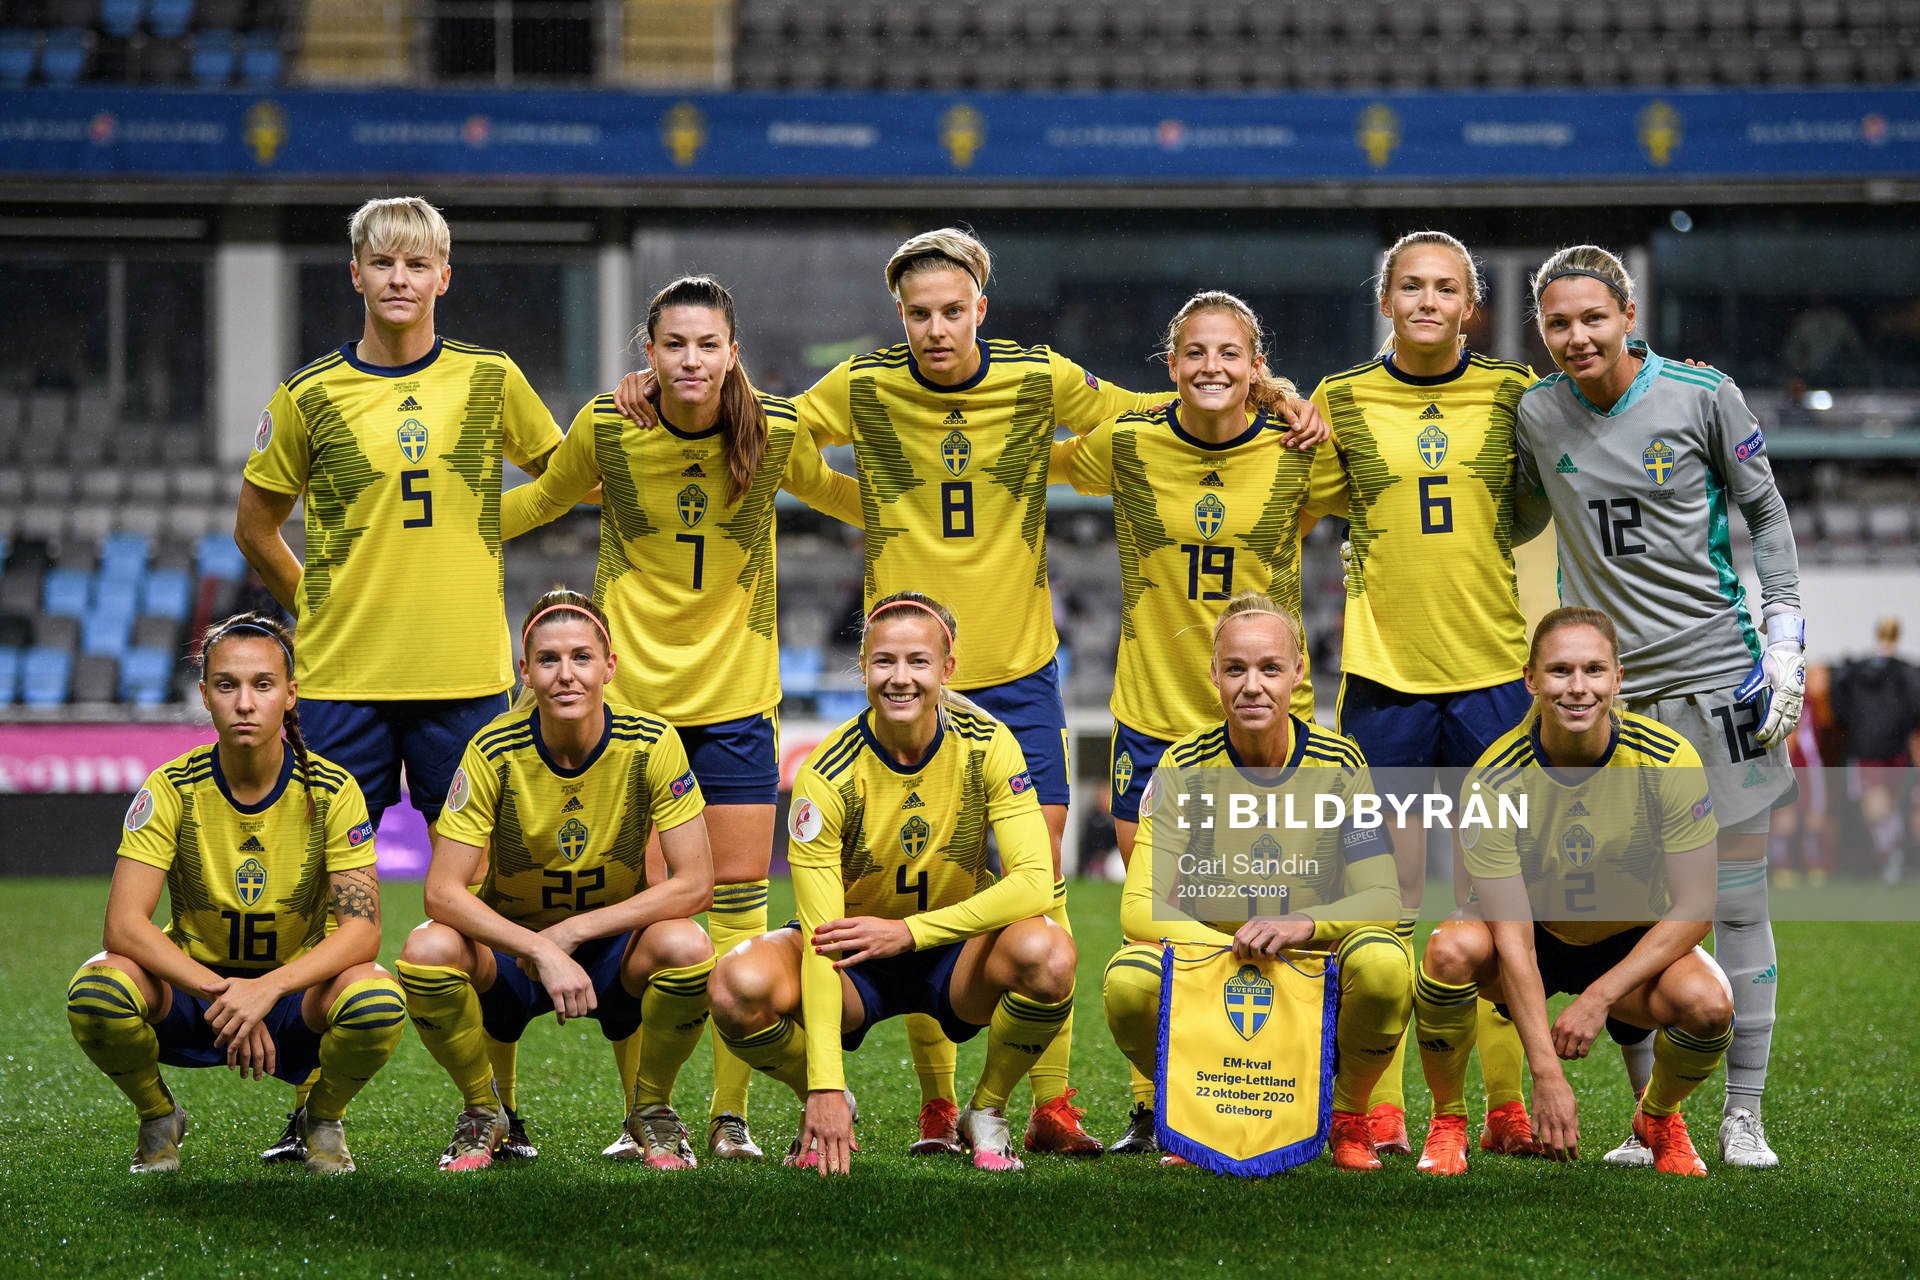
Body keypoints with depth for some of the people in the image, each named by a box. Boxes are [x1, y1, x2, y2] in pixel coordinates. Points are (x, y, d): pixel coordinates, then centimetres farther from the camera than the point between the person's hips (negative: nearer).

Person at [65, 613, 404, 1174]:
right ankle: (158, 1118, 1)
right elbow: (124, 923, -21)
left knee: (377, 1000, -34)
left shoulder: (331, 791, -12)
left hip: (297, 995, 0)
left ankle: (321, 1119, 1)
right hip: (191, 983, 0)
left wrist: (268, 989, -36)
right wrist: (220, 994, -35)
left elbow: (362, 929, -19)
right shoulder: (173, 789, -12)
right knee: (96, 990, -32)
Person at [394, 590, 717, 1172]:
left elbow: (694, 884, -19)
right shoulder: (494, 752, -17)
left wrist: (573, 932, -25)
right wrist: (542, 953, -34)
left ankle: (651, 1108, -2)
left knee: (686, 948, -33)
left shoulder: (650, 743, -16)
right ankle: (482, 1112, -2)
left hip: (615, 947, 0)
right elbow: (443, 891, -22)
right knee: (428, 950, -32)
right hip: (511, 945, 0)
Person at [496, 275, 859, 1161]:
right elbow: (542, 497, 10)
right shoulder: (605, 430, -10)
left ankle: (730, 1114, 9)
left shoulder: (775, 433, -9)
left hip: (737, 697, 0)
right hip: (626, 691, 0)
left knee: (740, 897, 0)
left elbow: (838, 494, 14)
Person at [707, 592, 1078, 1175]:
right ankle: (825, 1109, 2)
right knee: (741, 984, -31)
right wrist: (825, 1086, -33)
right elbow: (821, 936, -25)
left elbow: (1034, 881, -22)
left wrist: (910, 930, -34)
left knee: (1047, 953, -33)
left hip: (955, 951, 1)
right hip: (856, 967, -1)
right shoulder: (827, 774, -21)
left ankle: (986, 1114, -3)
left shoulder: (987, 745, -15)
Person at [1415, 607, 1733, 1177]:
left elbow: (1694, 907, -17)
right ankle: (1447, 1121, -7)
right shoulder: (1493, 782, -24)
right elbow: (1512, 937, -27)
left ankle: (1659, 1118, 5)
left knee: (1707, 1002, -31)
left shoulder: (1668, 761, -21)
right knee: (1452, 949, -34)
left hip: (1631, 942, 1)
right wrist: (1545, 1071, -35)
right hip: (1534, 939, -1)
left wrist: (1600, 996, -27)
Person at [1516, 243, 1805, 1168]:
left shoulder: (1703, 396, -4)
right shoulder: (1536, 415, 3)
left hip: (1714, 673, -2)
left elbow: (1766, 512, 6)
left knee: (1735, 900, -1)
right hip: (1604, 680, 2)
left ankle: (1743, 1117, 8)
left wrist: (1785, 642, 0)